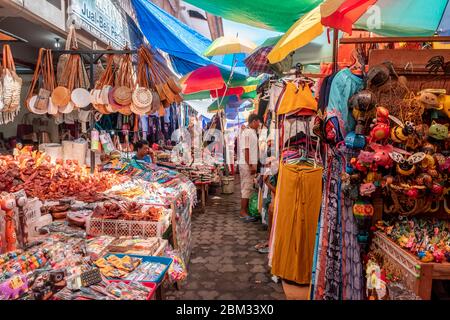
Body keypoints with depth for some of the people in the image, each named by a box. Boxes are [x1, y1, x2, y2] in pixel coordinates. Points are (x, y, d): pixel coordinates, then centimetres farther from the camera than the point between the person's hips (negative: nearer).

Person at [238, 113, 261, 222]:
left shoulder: (252, 132, 16)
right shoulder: (247, 133, -13)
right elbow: (245, 150, -18)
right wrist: (250, 165, -20)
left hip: (251, 164, 10)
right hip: (247, 165, -10)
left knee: (248, 188, 12)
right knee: (246, 188, -6)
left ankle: (246, 210, 20)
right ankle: (243, 212, 0)